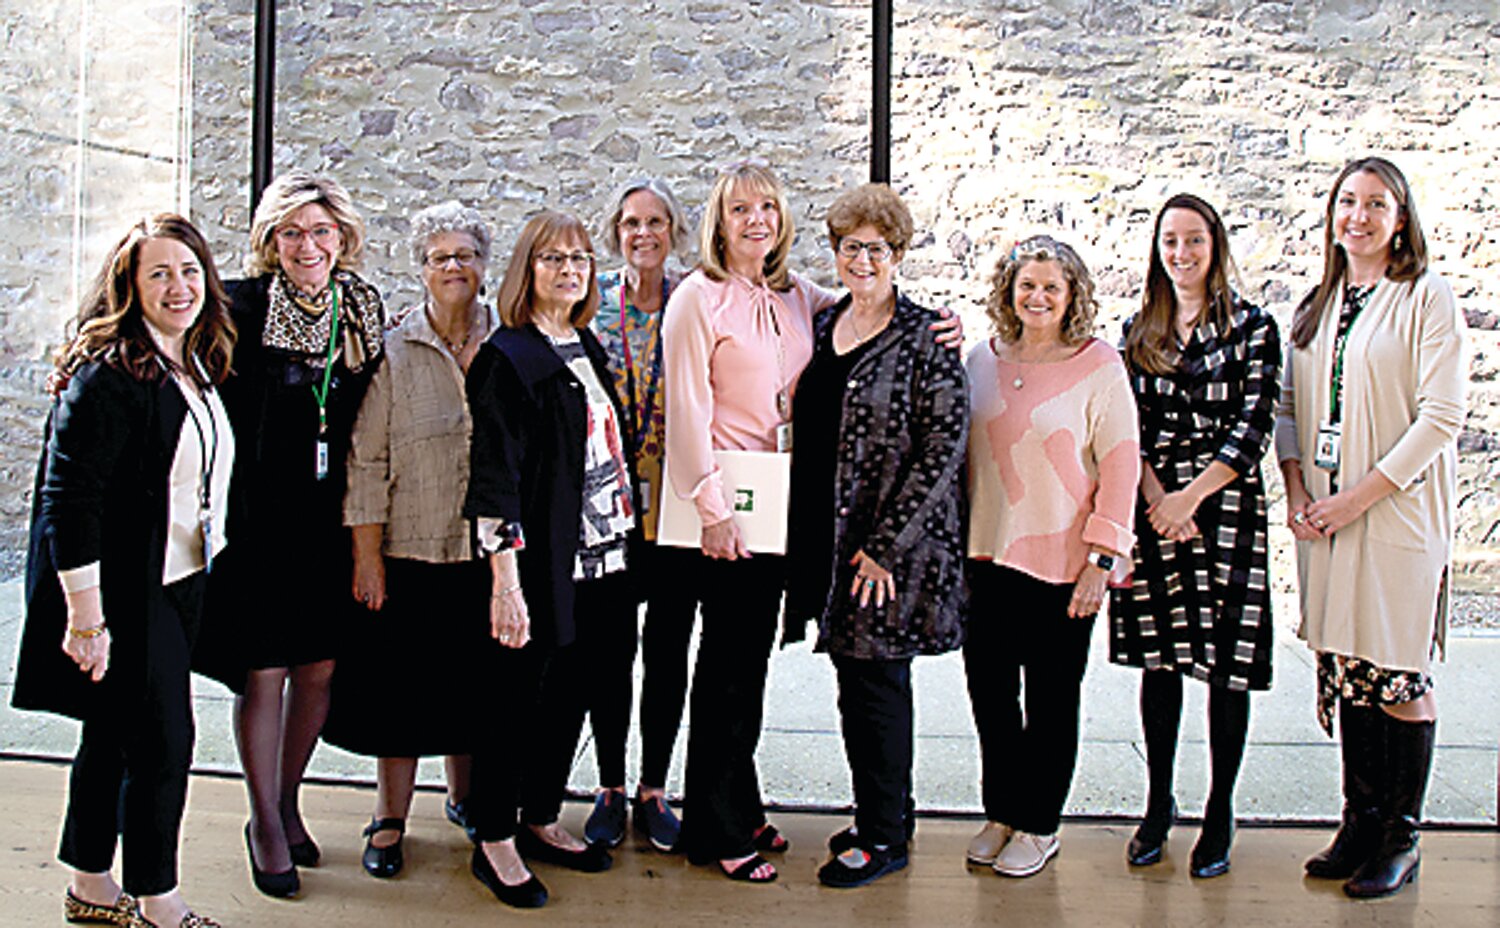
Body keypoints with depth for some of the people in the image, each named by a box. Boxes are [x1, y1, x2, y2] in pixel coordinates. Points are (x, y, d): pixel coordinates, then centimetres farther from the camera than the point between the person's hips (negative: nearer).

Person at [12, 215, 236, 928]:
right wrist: (86, 615, -23)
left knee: (114, 734, 18)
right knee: (162, 742, -4)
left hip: (176, 587, 9)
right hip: (123, 593, -9)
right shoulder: (107, 374, -17)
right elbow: (69, 500, -21)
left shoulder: (197, 367, 10)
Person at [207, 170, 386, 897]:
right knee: (264, 672, 1)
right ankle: (265, 824, 18)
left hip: (331, 520, 4)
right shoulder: (242, 308, -6)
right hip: (258, 519, -4)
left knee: (319, 668, 10)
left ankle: (287, 803, 30)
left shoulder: (362, 309, 6)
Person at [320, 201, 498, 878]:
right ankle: (389, 821, 21)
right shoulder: (393, 351, -1)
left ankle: (466, 797, 33)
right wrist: (366, 556, -7)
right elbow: (366, 461, -3)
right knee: (401, 684, 5)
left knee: (476, 682, 12)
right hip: (410, 550, -2)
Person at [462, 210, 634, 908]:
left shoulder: (589, 348, 14)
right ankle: (493, 840, 17)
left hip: (601, 562, 7)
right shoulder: (507, 358, -9)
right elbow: (493, 477, -14)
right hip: (539, 566, -7)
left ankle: (541, 820, 30)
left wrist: (625, 539, 16)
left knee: (571, 694, 14)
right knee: (516, 694, 2)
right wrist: (504, 581, -20)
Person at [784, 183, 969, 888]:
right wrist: (806, 536, 11)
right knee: (856, 680, 14)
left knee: (876, 679, 1)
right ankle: (881, 814, 30)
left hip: (893, 542, -6)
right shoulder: (824, 325, 11)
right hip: (830, 539, 6)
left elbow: (943, 447, -14)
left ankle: (884, 837, 17)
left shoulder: (925, 337, -9)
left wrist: (885, 543, -17)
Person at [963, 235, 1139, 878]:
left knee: (1050, 698, 7)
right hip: (985, 556, 4)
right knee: (988, 687, 11)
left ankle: (1038, 825, 23)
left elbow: (1121, 464, -7)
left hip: (1059, 560, -4)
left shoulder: (1098, 365, -5)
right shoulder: (983, 361, 8)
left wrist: (1102, 556, -11)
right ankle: (1001, 812, 28)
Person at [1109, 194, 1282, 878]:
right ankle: (1159, 802, 21)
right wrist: (1156, 497, -8)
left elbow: (1254, 429, -6)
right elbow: (1127, 426, 5)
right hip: (1152, 510, 3)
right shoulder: (1139, 331, 11)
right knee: (1159, 657, 8)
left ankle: (1220, 813, 13)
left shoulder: (1251, 328, 1)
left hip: (1225, 508, -3)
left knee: (1227, 659, 0)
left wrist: (1190, 497, -12)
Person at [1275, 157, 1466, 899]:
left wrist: (1361, 495, -15)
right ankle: (1359, 826, 20)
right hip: (1325, 520, 5)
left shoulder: (1428, 301, -5)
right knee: (1345, 669, 9)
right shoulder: (1318, 307, 13)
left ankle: (1400, 840, 13)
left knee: (1399, 676, 0)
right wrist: (1296, 489, -1)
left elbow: (1440, 417, -11)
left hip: (1399, 517, -5)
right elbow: (1290, 406, 14)